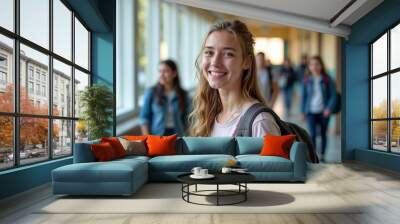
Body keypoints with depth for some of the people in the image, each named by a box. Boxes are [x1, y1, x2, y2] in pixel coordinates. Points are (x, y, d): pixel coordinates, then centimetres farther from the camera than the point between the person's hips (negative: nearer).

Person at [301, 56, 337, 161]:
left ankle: (322, 156, 27)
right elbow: (304, 96, 9)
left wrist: (329, 108, -15)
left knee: (323, 134, 12)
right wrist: (303, 111, 7)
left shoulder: (327, 80, -3)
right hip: (311, 112, 0)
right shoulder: (307, 80, 2)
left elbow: (333, 95, -2)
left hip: (324, 112, 0)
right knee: (312, 134, -11)